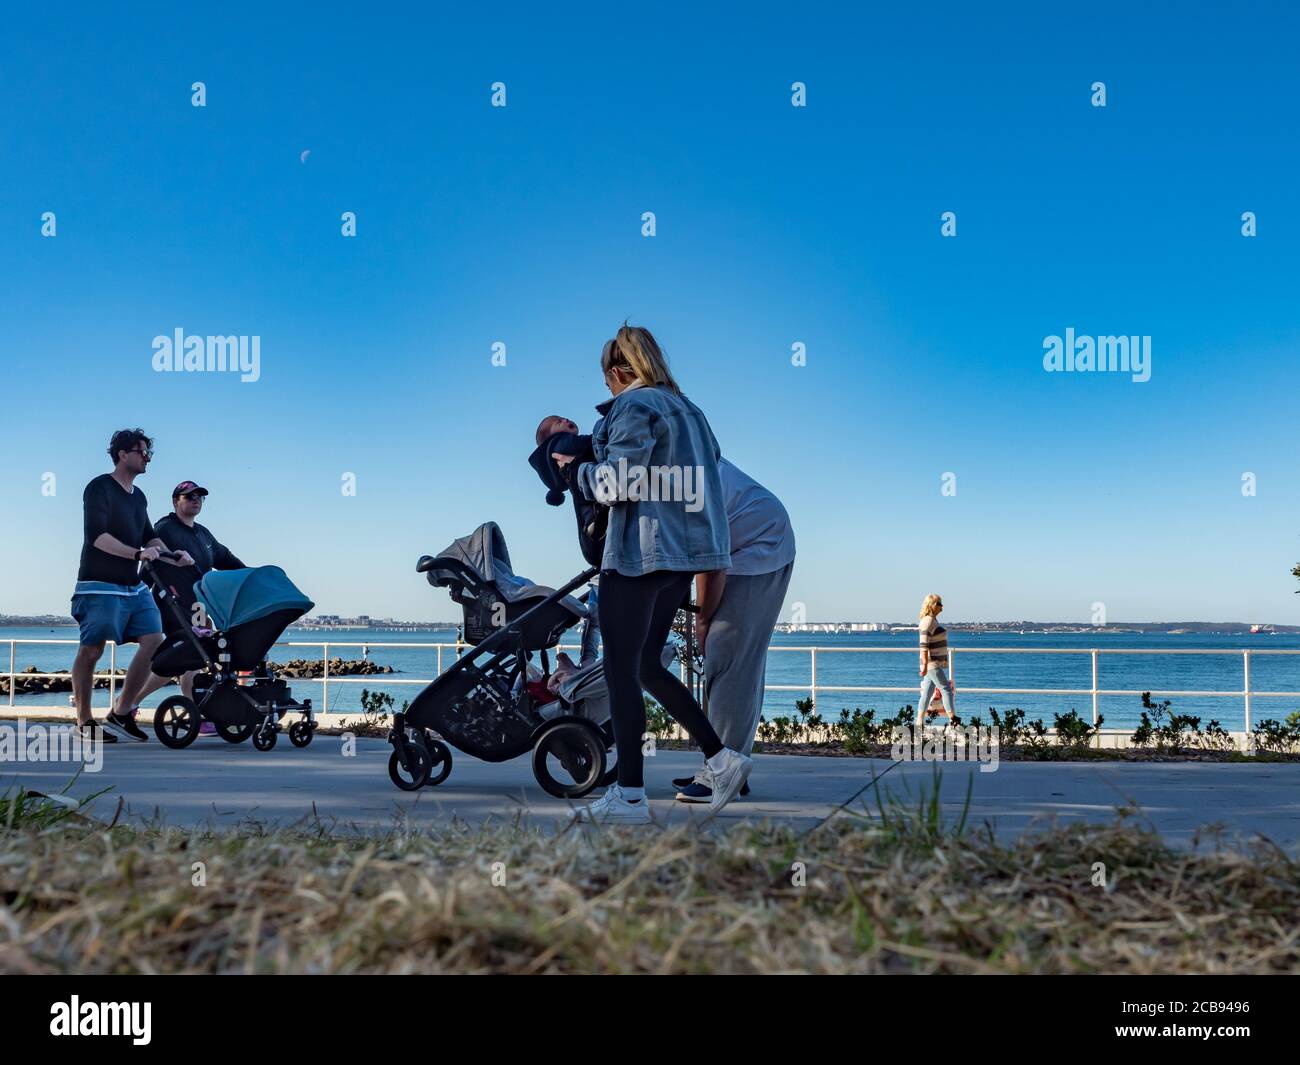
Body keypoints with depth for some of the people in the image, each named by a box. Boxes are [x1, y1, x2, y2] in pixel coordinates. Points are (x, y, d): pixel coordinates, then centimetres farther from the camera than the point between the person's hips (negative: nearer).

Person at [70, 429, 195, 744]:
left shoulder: (138, 497, 17)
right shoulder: (99, 488, -8)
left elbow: (149, 536, 24)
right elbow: (97, 536, -18)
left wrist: (173, 555, 6)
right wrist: (138, 553, -27)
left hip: (133, 587, 8)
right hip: (100, 587, -8)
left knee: (154, 641, -2)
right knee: (91, 650, -4)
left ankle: (120, 714, 4)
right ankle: (84, 722, 6)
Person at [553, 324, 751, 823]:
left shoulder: (634, 406, -10)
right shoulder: (687, 408, 18)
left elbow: (616, 486, -17)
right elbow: (708, 475, 20)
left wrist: (576, 468, 2)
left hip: (640, 553, -9)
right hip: (682, 552, 9)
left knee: (621, 671, -2)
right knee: (646, 665, 17)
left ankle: (630, 796, 0)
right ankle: (720, 759, 13)